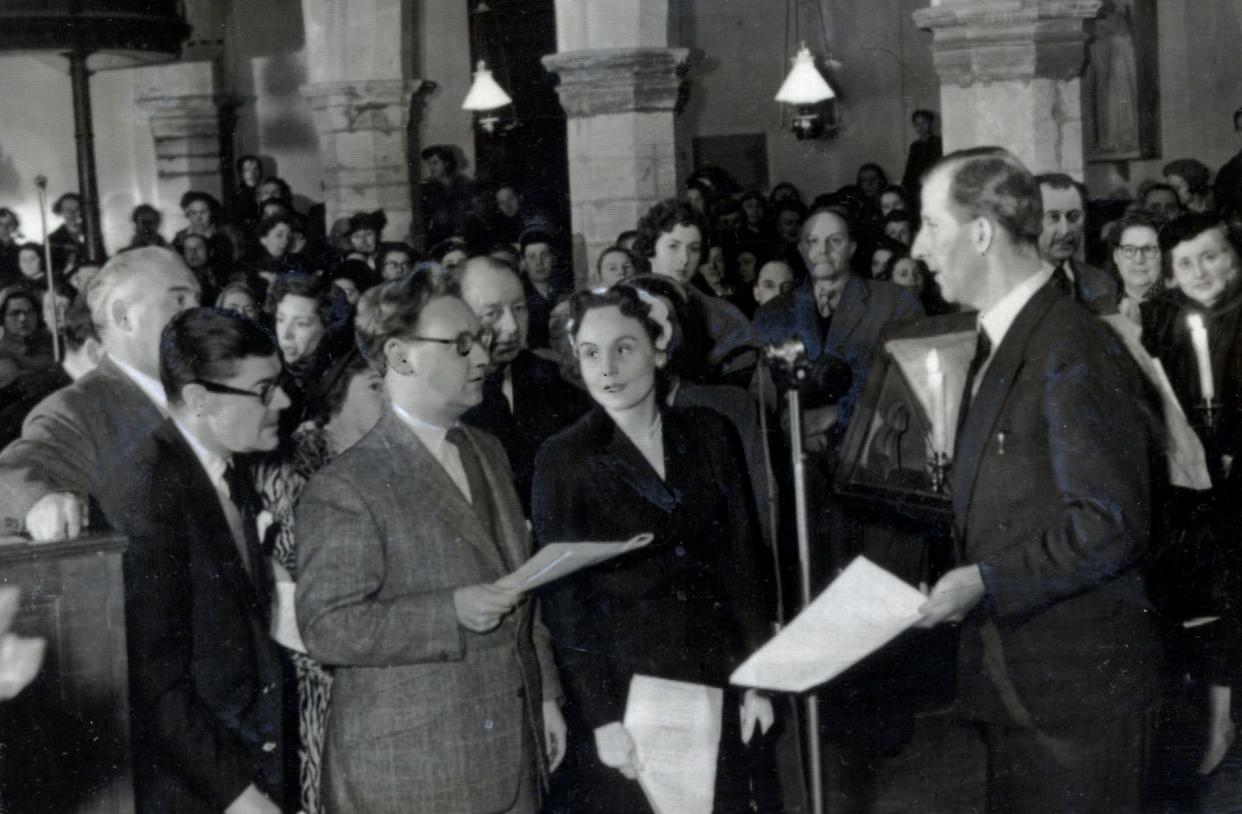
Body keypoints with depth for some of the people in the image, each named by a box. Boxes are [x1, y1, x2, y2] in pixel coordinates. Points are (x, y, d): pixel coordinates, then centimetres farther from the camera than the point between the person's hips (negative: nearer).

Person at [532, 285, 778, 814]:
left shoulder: (710, 434, 0)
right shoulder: (562, 459, -7)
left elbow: (745, 561, 4)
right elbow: (564, 598, -7)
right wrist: (600, 718, -11)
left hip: (718, 677, 2)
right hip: (627, 685, -2)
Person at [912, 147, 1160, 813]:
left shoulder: (1076, 352, -18)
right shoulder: (996, 345, 13)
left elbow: (1112, 525, -22)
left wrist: (985, 581, -21)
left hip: (1076, 685, -9)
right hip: (1011, 678, 9)